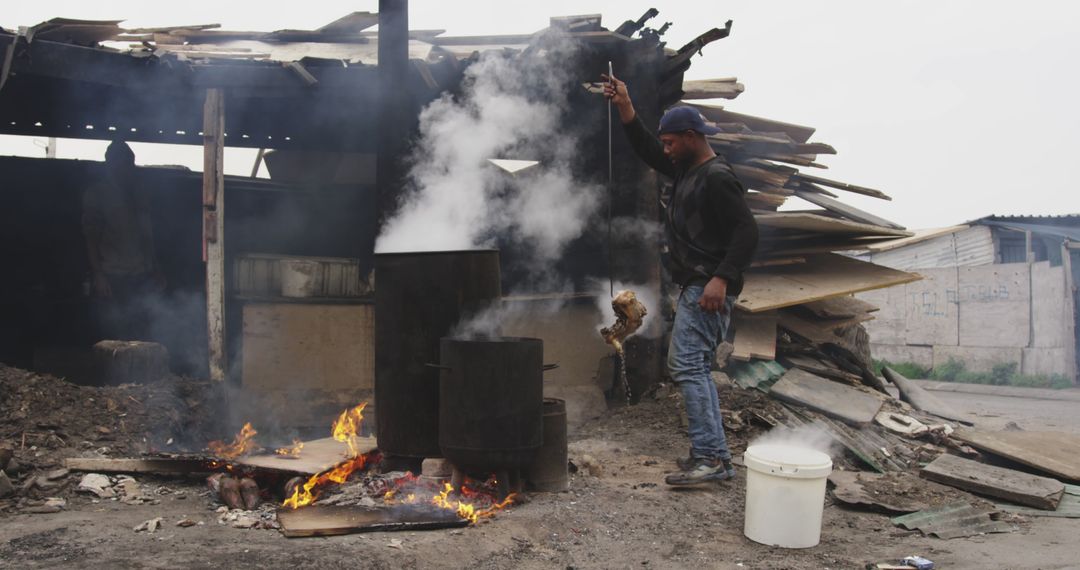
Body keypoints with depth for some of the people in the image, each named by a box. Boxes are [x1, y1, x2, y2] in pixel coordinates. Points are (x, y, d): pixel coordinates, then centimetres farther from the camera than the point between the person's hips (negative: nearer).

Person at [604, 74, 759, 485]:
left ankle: (710, 456, -15)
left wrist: (722, 279, -29)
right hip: (694, 287, 11)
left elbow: (747, 232, -20)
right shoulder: (687, 172, 17)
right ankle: (714, 456, 17)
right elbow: (646, 151, 27)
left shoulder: (717, 178, -13)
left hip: (708, 290, -11)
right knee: (693, 368, 12)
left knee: (687, 365, -16)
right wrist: (624, 107, 19)